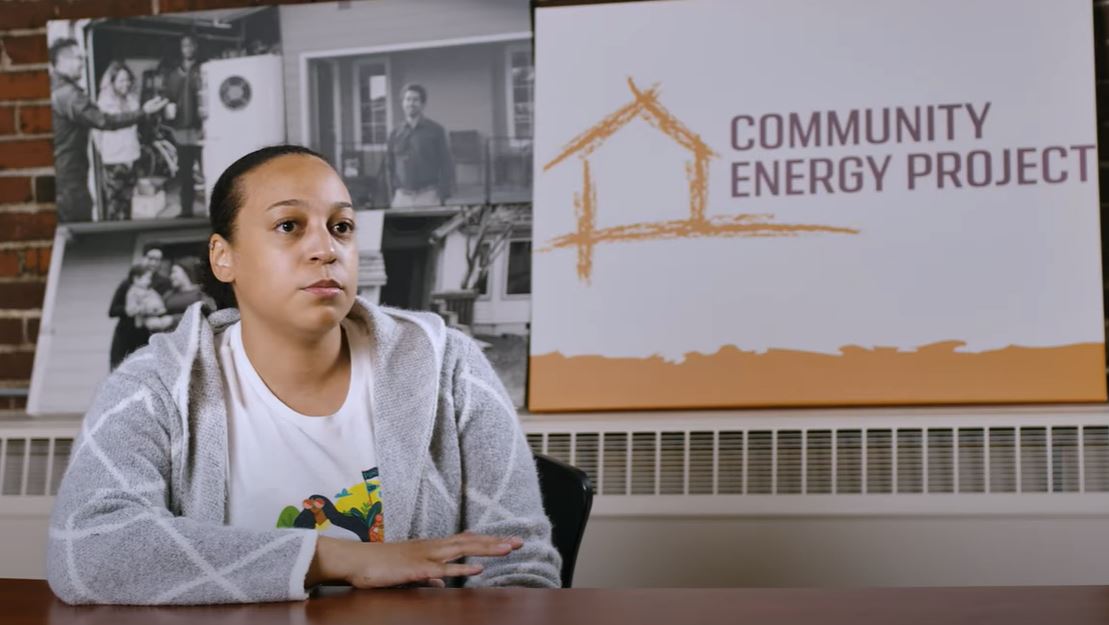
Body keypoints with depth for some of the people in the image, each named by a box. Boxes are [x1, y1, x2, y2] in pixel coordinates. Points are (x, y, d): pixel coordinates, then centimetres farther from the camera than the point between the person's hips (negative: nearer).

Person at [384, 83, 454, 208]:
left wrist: (442, 196, -6)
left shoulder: (435, 131, 3)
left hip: (428, 197, -3)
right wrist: (394, 193, 7)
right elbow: (390, 166, 16)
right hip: (402, 197, 3)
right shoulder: (396, 134, 12)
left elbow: (446, 165, 1)